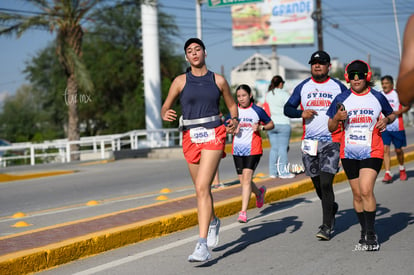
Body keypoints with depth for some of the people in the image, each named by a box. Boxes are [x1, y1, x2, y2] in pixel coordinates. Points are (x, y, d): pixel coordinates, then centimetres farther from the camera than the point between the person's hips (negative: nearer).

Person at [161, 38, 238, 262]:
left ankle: (202, 245, -20)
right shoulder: (180, 81, 5)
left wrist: (234, 120, -5)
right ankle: (213, 222, 48)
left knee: (202, 188, -17)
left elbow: (232, 105, 16)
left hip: (213, 136, -3)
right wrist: (166, 115, -16)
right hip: (191, 138, 3)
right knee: (202, 190, 16)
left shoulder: (218, 80, 5)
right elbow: (165, 108, 8)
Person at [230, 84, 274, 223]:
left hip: (253, 149, -4)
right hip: (237, 150, 4)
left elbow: (271, 124, 9)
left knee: (246, 178, -15)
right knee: (243, 181, 10)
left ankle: (243, 212, -15)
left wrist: (261, 127, -11)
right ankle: (259, 192, 42)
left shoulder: (257, 110, -1)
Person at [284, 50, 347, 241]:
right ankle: (332, 207, 39)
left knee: (326, 183, -13)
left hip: (331, 141, -3)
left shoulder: (338, 87, 4)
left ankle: (326, 226, -8)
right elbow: (287, 108, 10)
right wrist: (301, 113, -9)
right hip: (309, 141, 3)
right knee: (317, 184, 10)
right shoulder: (303, 87, 8)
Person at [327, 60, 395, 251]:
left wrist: (386, 120, -5)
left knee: (366, 191, -17)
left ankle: (371, 234, -7)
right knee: (357, 194, 8)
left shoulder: (377, 97, 1)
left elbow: (391, 114, 18)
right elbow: (331, 127, 7)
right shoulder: (342, 99, 3)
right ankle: (364, 232, 21)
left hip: (372, 152, -2)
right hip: (349, 154, 3)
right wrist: (337, 117, -15)